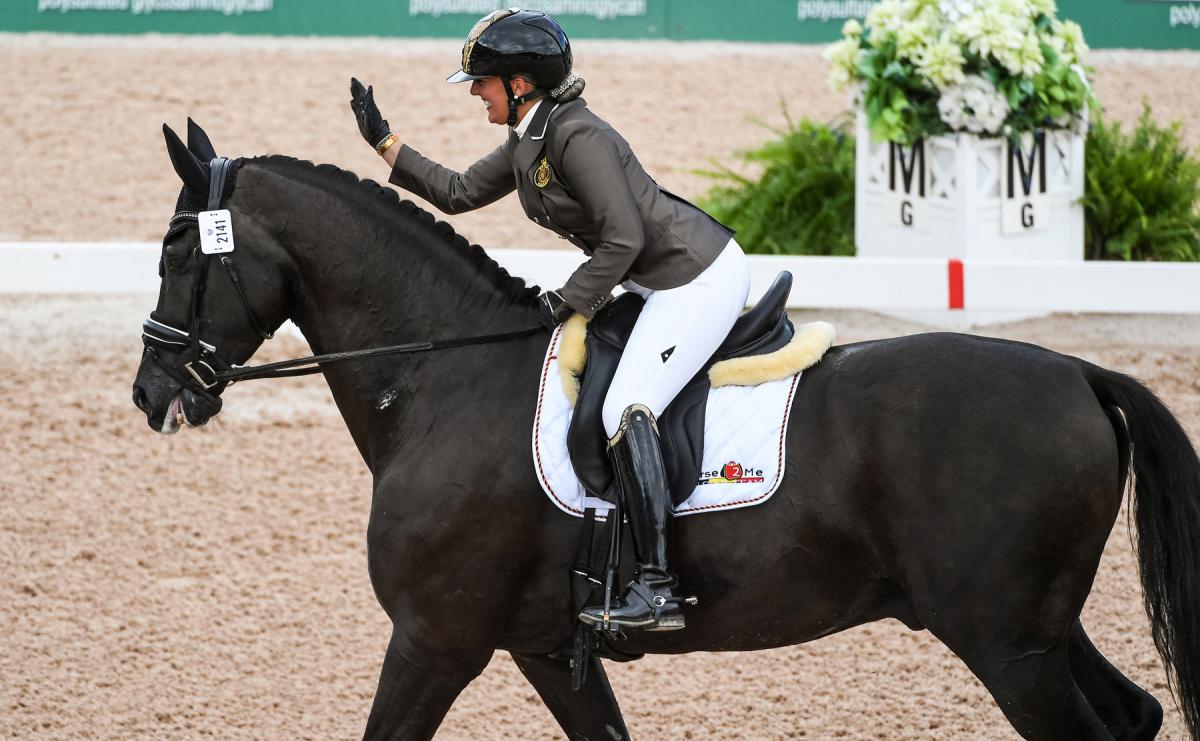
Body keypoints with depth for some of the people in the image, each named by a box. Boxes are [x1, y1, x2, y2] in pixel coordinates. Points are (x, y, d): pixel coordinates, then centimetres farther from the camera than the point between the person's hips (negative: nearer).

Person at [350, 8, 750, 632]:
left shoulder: (577, 137, -21)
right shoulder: (526, 143, 10)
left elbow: (623, 240, -24)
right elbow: (458, 193, 21)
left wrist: (566, 303, -18)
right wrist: (384, 141, 17)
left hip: (700, 276, -11)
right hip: (665, 284, 11)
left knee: (625, 408, -20)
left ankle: (657, 589, -25)